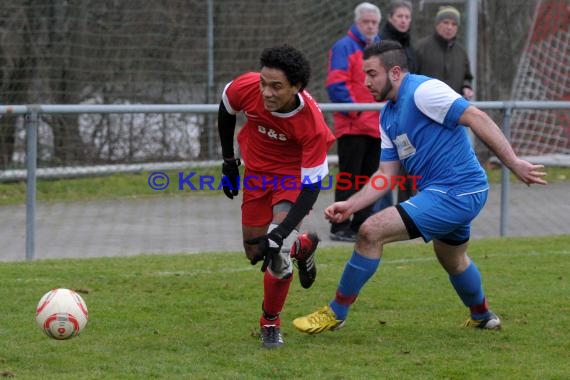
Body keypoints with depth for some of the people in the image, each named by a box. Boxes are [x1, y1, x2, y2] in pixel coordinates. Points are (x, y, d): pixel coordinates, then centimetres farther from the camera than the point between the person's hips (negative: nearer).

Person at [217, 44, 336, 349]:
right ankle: (303, 246, 43)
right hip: (257, 169, 4)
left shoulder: (312, 123, -36)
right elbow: (226, 110, -1)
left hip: (294, 172, -4)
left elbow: (311, 186, -31)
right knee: (255, 253, 9)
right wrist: (229, 162, 6)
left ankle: (270, 323, -1)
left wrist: (280, 233, -40)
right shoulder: (246, 87, -28)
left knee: (277, 249, -23)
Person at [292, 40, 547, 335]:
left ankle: (336, 313, -5)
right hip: (460, 195, 10)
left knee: (371, 232, -16)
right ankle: (482, 316, 59)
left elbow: (477, 118, -21)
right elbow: (386, 174, 13)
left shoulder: (423, 90, -15)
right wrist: (350, 205, 1)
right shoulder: (388, 116, 14)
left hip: (453, 193, -10)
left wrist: (513, 163, -25)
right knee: (453, 260, 34)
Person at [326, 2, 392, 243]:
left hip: (376, 126, 8)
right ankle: (340, 227, -4)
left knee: (370, 177, 11)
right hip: (352, 125, -8)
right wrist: (353, 109, -18)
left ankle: (361, 225, 19)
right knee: (349, 177, -7)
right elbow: (336, 84, -14)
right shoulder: (344, 47, -6)